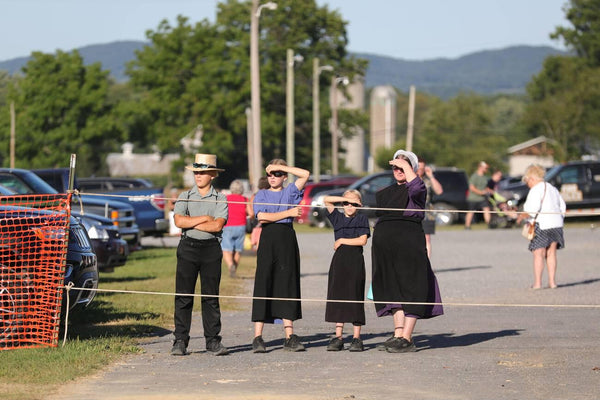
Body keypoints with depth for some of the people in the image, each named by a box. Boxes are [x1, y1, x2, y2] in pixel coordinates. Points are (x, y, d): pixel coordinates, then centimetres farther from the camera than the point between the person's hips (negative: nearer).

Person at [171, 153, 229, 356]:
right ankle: (180, 341, 0)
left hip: (211, 249, 0)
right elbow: (179, 221, -8)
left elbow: (217, 225, -10)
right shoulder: (185, 197, 8)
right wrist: (205, 218, -8)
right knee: (183, 296, -2)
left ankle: (213, 340, 6)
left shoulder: (220, 199, 5)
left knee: (211, 296, 1)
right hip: (188, 248, 0)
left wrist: (190, 223, -8)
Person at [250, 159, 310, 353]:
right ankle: (257, 337, -8)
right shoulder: (261, 195, 9)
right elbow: (262, 217, -8)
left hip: (287, 239, 2)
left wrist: (281, 166, -2)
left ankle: (289, 337, 3)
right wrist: (288, 213, -9)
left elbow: (305, 174, -3)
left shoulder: (290, 192, 12)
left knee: (288, 285, 2)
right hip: (268, 238, -2)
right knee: (263, 285, -6)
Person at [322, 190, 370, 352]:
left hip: (355, 261, -4)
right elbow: (326, 200, 4)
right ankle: (338, 336, 5)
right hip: (339, 260, 4)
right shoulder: (338, 218, 12)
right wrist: (345, 198, 2)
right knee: (337, 296, 2)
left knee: (355, 297, -3)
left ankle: (356, 337, 0)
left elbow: (362, 240, -8)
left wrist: (342, 241, -4)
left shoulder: (362, 219, 3)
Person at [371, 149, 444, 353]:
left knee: (410, 287, -7)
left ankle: (407, 338, -10)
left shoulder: (415, 190, 2)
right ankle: (398, 334, 3)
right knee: (392, 288, 3)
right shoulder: (385, 193, 21)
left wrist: (406, 166, -12)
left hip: (409, 242, -6)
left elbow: (416, 187, -22)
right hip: (385, 242, 6)